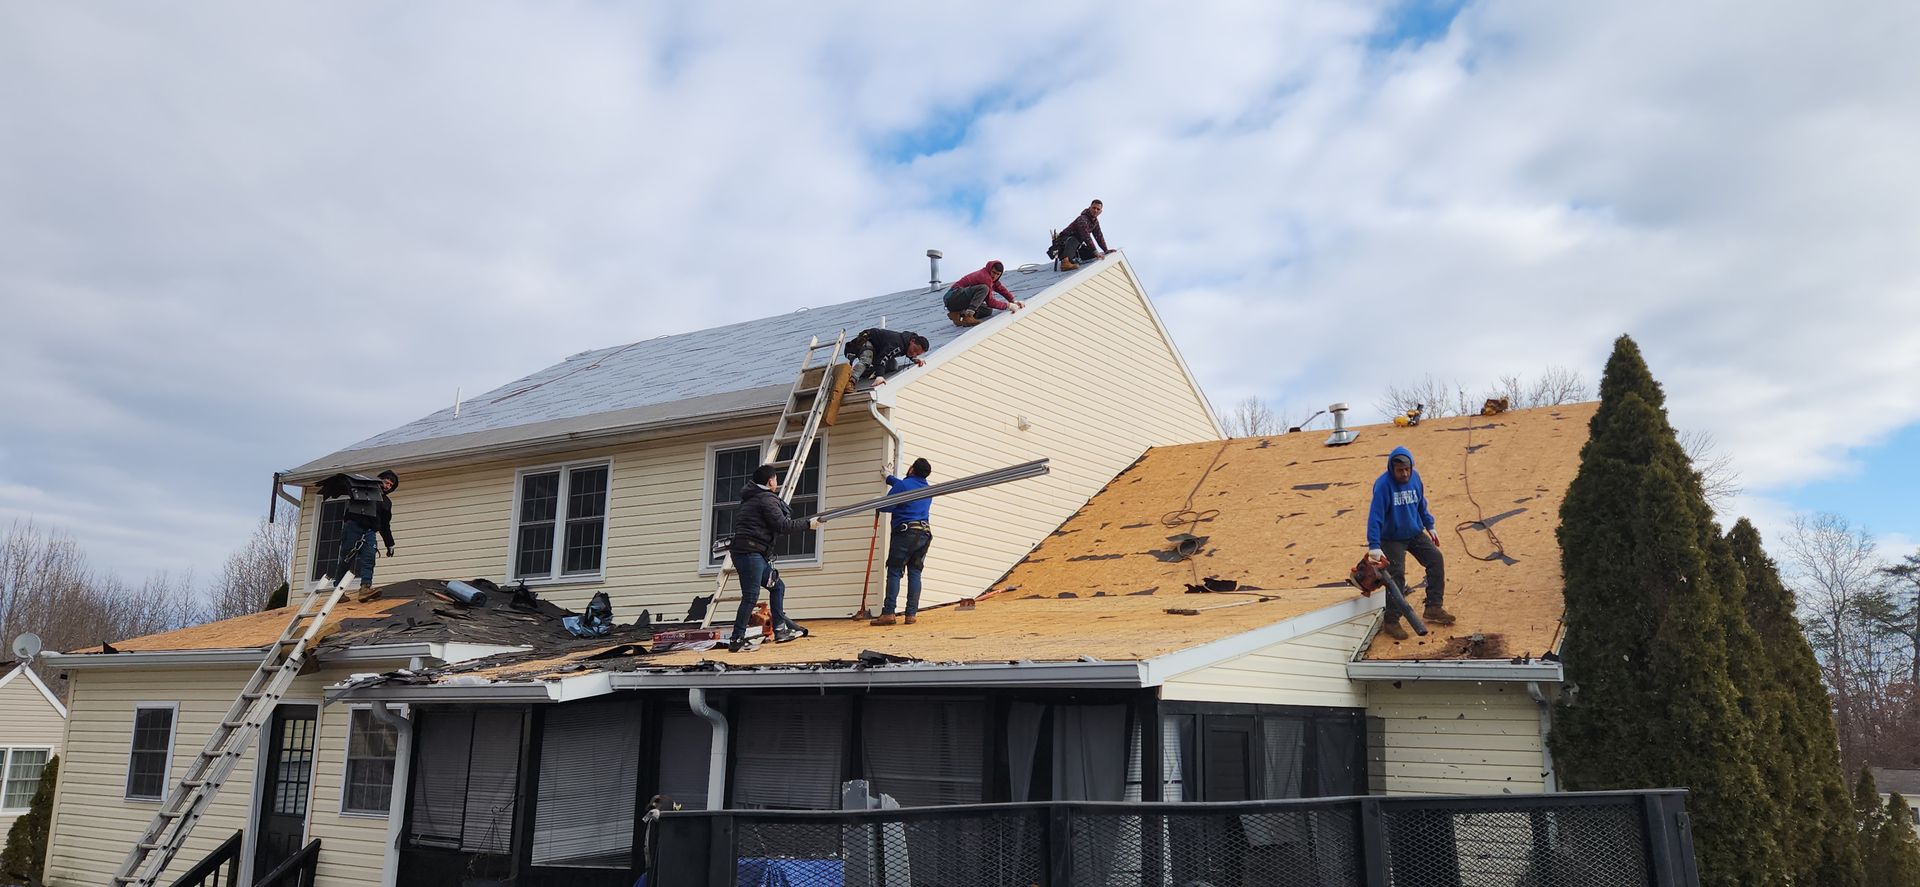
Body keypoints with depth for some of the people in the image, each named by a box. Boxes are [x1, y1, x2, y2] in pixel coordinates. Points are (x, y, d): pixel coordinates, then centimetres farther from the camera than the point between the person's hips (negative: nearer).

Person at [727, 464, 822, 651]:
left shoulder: (752, 498, 22)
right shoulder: (767, 499, -8)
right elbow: (782, 525, -13)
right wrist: (808, 524, -5)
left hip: (755, 554, 10)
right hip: (750, 552, -10)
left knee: (777, 586, 15)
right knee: (751, 595, -11)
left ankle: (780, 629, 13)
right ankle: (736, 639, -11)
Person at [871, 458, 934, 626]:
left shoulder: (902, 485, -7)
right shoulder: (927, 489, 17)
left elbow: (886, 507, -8)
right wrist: (889, 478, 48)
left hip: (905, 532, -6)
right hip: (924, 534, 6)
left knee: (894, 572, -5)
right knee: (915, 573, 6)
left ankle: (888, 613, -11)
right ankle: (911, 614, 2)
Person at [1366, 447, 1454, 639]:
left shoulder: (1415, 477, -5)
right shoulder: (1383, 485, -24)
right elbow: (1375, 516, -29)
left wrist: (1430, 527, 15)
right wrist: (1374, 546, -35)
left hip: (1416, 534, 6)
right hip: (1391, 539, -6)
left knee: (1436, 560, -1)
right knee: (1397, 576, -12)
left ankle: (1434, 608, 11)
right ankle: (1391, 622, 0)